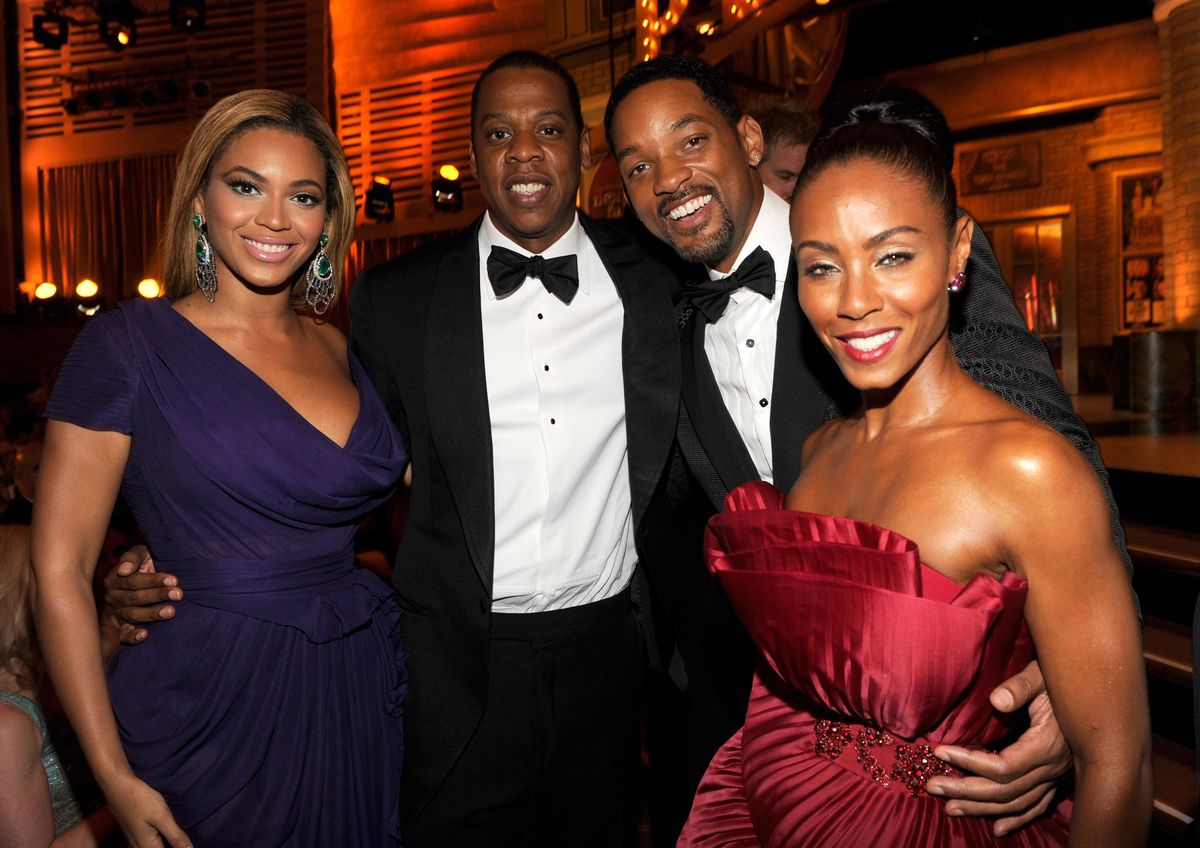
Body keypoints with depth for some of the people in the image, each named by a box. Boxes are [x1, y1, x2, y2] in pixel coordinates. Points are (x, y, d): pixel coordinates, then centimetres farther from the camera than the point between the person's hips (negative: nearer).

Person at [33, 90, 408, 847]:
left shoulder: (342, 351, 4)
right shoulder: (128, 344, -9)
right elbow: (61, 570, -9)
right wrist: (115, 777, -11)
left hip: (361, 695, 5)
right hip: (214, 712, -4)